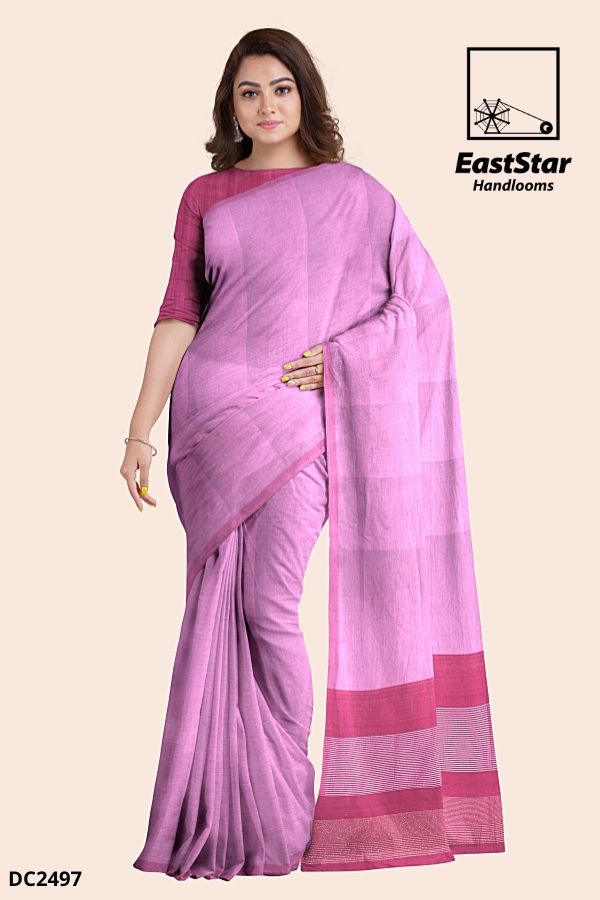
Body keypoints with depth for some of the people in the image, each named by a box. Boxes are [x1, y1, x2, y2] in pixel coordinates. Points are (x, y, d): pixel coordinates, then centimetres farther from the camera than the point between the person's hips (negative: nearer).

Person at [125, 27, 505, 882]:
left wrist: (338, 355, -9)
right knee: (220, 604, 4)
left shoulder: (352, 192, 8)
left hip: (295, 416, -2)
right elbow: (177, 315, 7)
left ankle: (292, 810, 5)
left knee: (271, 604, -10)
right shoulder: (205, 196, 12)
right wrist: (140, 432, 0)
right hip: (211, 413, 2)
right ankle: (220, 810, 14)